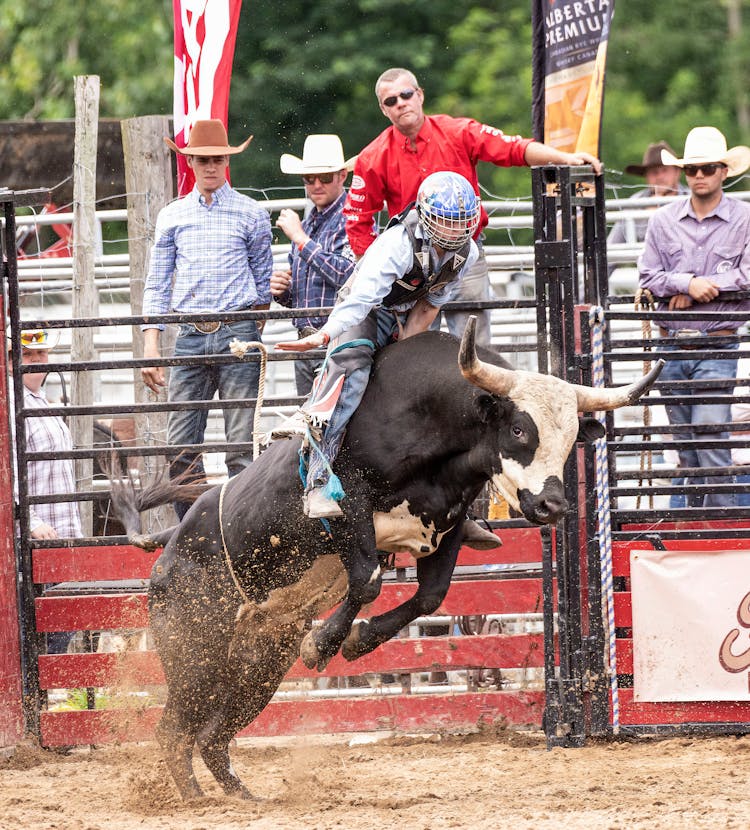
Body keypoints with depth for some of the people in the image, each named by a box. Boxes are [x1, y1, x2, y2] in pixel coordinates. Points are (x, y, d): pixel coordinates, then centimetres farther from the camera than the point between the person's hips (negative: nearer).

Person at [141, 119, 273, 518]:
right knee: (181, 445, -2)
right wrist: (151, 346, 4)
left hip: (237, 335, -2)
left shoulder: (251, 213, 6)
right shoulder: (171, 216, 13)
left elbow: (263, 279, 11)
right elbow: (157, 285, 13)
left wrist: (254, 335, 5)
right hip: (190, 337, 2)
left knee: (241, 443, -5)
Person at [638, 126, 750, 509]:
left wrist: (697, 291, -11)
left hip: (717, 349, -4)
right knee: (684, 442, 8)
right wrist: (687, 283, -15)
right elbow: (648, 276, 3)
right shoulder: (663, 220, 7)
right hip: (672, 344, 4)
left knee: (709, 432, -17)